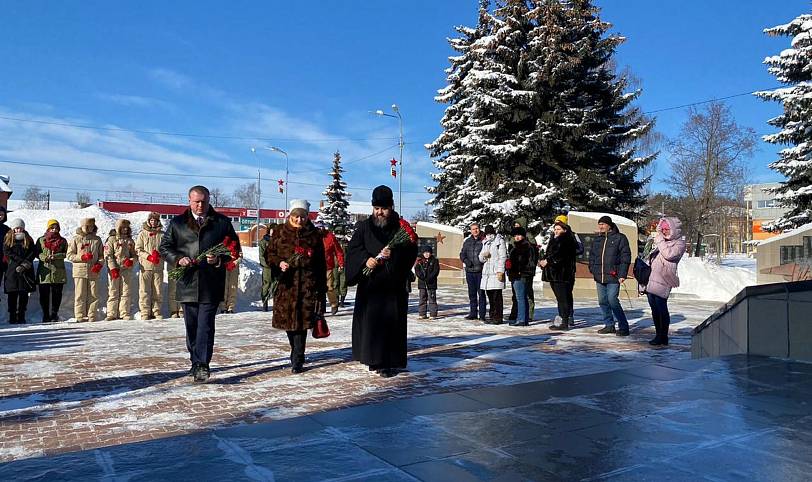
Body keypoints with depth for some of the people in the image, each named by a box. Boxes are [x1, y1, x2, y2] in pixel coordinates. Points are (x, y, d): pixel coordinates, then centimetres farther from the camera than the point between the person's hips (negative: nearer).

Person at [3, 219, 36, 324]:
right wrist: (21, 261, -11)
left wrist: (25, 264, -11)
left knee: (24, 294, 0)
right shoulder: (8, 239, 8)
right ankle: (12, 317, 3)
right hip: (12, 270, -1)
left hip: (26, 271, 1)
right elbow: (7, 253, -2)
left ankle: (21, 316, 5)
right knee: (12, 294, -2)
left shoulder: (28, 239, 11)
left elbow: (33, 252, 2)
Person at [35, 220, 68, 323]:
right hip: (44, 271, 0)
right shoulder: (41, 240, 10)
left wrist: (54, 256, -17)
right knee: (44, 294, 0)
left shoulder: (63, 241, 10)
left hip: (58, 271, 0)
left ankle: (54, 315, 10)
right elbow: (37, 253, 3)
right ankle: (46, 316, 9)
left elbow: (64, 254, 0)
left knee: (57, 294, 1)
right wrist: (44, 257, -16)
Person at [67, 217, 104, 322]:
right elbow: (69, 255, 4)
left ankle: (92, 317, 4)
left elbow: (101, 255, 16)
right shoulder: (75, 239, 8)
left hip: (94, 271, 2)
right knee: (80, 295, -3)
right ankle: (80, 317, 1)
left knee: (94, 295, 0)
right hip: (80, 271, -2)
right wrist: (82, 257, -11)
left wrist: (99, 264, -2)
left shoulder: (97, 239, 14)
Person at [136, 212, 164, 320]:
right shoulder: (142, 234, 7)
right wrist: (149, 257, -12)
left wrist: (158, 253, -12)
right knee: (144, 291, -2)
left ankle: (156, 312, 10)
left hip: (159, 267, 1)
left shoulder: (162, 234, 10)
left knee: (157, 291, 3)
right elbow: (138, 249, 2)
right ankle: (145, 312, 3)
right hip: (145, 266, -1)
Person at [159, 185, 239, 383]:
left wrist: (219, 259, -12)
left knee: (205, 325, -9)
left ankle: (202, 365, -9)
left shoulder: (222, 222, 4)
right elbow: (164, 247, 11)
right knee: (191, 325, 12)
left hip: (211, 284, -3)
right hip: (187, 283, 3)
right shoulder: (177, 223, 9)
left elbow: (235, 248, 7)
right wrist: (178, 259, -8)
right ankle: (196, 362, 26)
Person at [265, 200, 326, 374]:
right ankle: (296, 353, 31)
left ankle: (297, 360, -2)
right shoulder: (280, 232, 8)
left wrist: (321, 289, 4)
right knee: (288, 320, 8)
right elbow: (269, 253, 13)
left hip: (308, 285, -2)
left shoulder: (315, 235, 6)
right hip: (286, 283, 2)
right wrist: (278, 263, -10)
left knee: (302, 321, -8)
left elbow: (321, 263, 7)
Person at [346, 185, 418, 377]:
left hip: (393, 284, -2)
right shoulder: (364, 227, 8)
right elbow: (352, 249, 1)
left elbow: (411, 251, -5)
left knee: (391, 322, -2)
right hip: (369, 284, 2)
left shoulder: (402, 227, 2)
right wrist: (366, 259, -18)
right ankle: (374, 358, 14)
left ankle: (389, 362, 4)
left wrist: (393, 254, -23)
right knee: (369, 321, 2)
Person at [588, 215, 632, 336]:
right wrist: (592, 269, 10)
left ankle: (623, 327, -1)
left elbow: (625, 257, -5)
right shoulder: (597, 239, 14)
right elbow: (592, 255, 22)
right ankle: (609, 325, 21)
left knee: (613, 301, -12)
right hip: (599, 276, 6)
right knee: (603, 301, 9)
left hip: (613, 277, -6)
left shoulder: (620, 238, -2)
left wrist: (622, 274, -11)